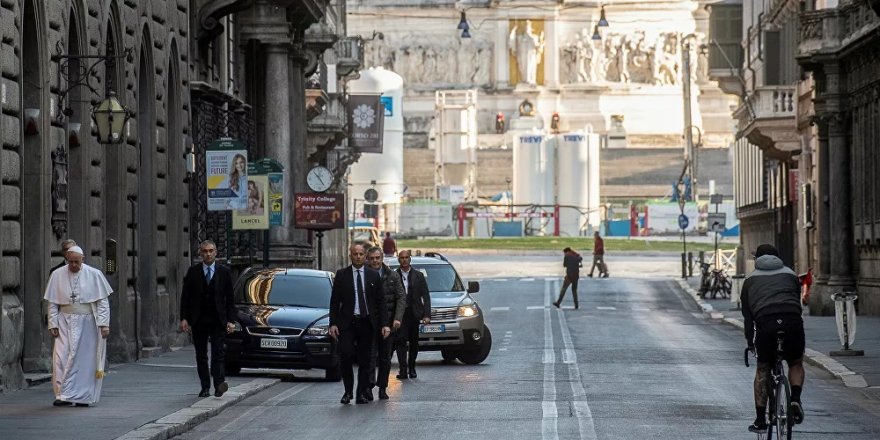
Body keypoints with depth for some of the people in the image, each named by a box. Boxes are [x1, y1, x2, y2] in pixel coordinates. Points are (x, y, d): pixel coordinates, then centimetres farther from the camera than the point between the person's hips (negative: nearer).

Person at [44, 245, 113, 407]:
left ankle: (84, 396, 9)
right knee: (62, 357, -9)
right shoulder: (57, 275, 1)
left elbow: (103, 301, -3)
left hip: (87, 324, -1)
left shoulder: (94, 275, -4)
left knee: (85, 360, 1)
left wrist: (104, 324, -11)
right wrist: (53, 324, -3)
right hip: (66, 323, 1)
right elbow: (53, 303, 5)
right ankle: (64, 395, -5)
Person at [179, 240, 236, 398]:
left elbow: (230, 298, 4)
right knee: (201, 355, 5)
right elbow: (185, 296, 6)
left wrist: (231, 320, -3)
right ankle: (205, 388, 10)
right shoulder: (193, 271, 5)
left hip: (218, 320, -2)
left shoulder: (224, 272, 4)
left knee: (218, 353, -13)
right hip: (198, 320, 2)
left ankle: (219, 383, -21)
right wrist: (184, 318, -4)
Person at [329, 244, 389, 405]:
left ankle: (361, 394, 10)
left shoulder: (373, 276, 7)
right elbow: (334, 301, 3)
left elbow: (380, 301, 7)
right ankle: (348, 392, 5)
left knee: (364, 360, 4)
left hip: (367, 323, 2)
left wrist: (384, 324, -1)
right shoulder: (341, 275, 4)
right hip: (347, 323, -2)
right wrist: (333, 323, -6)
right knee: (345, 356, -12)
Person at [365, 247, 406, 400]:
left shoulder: (393, 276, 5)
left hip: (388, 322, 2)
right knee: (370, 354, -12)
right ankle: (369, 385, -18)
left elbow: (401, 297, 3)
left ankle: (382, 387, 13)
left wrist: (397, 318, -10)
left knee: (385, 357, 7)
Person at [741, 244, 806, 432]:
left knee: (762, 370, 16)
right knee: (796, 364, 24)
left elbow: (747, 314, 20)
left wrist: (750, 342, 24)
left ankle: (760, 420, 13)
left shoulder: (751, 279, 24)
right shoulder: (790, 274, 26)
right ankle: (795, 400, -1)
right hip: (792, 321, 1)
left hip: (765, 324, -1)